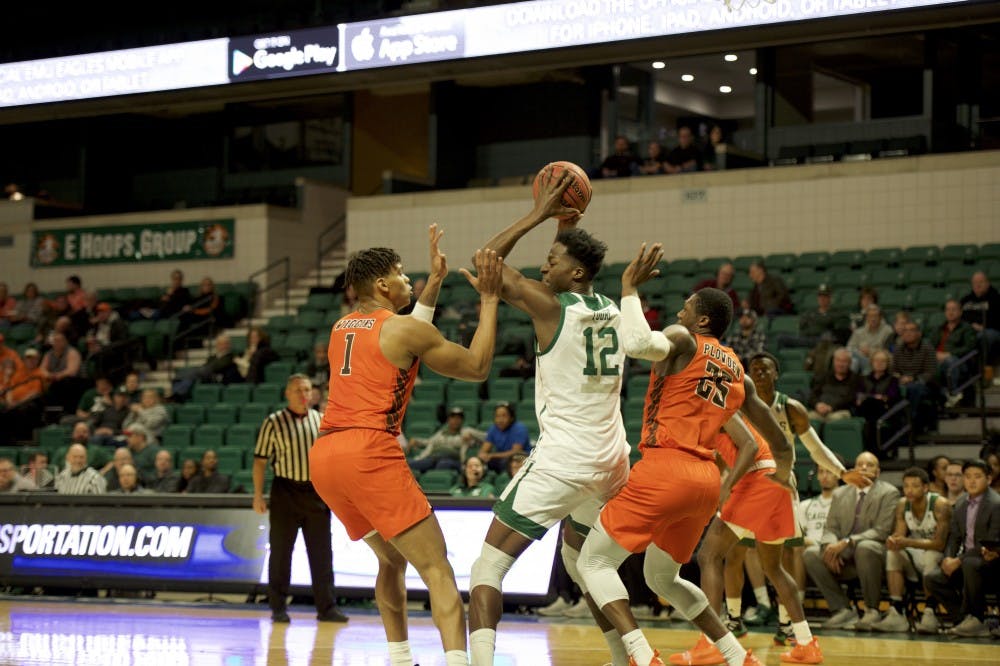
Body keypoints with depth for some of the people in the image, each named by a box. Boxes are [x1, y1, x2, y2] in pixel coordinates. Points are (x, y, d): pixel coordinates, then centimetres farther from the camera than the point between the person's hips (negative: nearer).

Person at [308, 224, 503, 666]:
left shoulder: (341, 328, 20)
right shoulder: (406, 329, -1)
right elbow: (477, 368, 8)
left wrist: (435, 281, 38)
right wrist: (489, 300, 14)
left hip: (324, 457, 8)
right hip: (369, 454, -8)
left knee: (392, 559, 26)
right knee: (437, 571, -8)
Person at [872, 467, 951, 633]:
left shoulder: (940, 505, -20)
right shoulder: (902, 505, -3)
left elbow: (939, 543, -27)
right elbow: (899, 534, -7)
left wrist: (908, 542, -37)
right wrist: (893, 540, -33)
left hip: (939, 556, -5)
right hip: (915, 557, 5)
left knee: (930, 557, -35)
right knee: (893, 554, -20)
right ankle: (896, 614, -28)